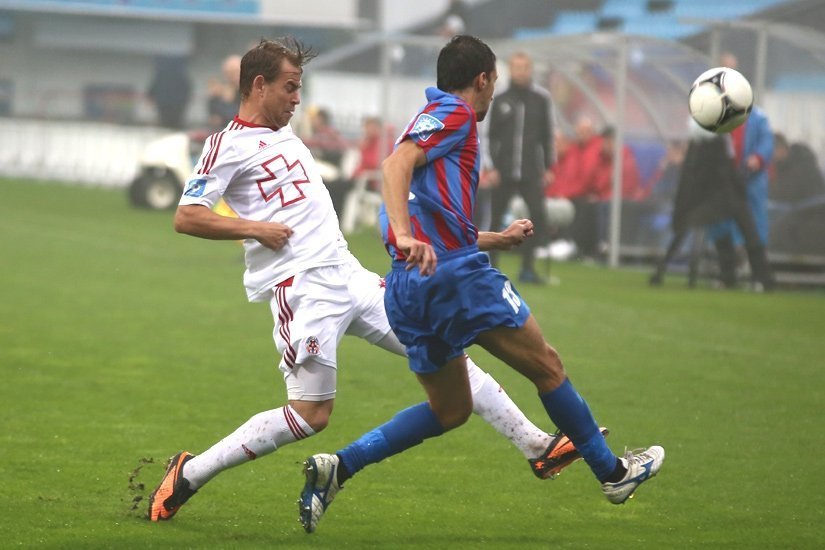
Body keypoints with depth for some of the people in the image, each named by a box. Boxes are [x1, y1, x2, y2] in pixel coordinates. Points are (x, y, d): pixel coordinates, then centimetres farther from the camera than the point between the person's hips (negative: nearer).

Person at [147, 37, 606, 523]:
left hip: (349, 277, 8)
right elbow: (186, 217, -12)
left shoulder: (285, 135, 20)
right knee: (311, 416, -11)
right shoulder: (229, 146, -5)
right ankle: (189, 474, 0)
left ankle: (537, 446, 9)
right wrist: (254, 228, -19)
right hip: (301, 287, -8)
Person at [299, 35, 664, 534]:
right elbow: (397, 162, -21)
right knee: (547, 367, 6)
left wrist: (500, 238, 43)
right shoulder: (454, 114, -2)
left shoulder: (436, 116, 27)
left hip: (408, 288, 9)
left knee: (450, 410, 16)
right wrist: (406, 236, -34)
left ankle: (338, 467, 1)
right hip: (457, 273, -9)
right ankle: (613, 473, 16)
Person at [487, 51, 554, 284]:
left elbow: (547, 134, 6)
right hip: (505, 172, 0)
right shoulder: (501, 100, 3)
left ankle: (528, 268, 1)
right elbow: (492, 136, 5)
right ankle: (491, 265, 12)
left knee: (539, 217, -7)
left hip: (532, 173, 0)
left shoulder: (541, 99, 4)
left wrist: (547, 167, 3)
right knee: (496, 219, 2)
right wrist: (493, 166, -3)